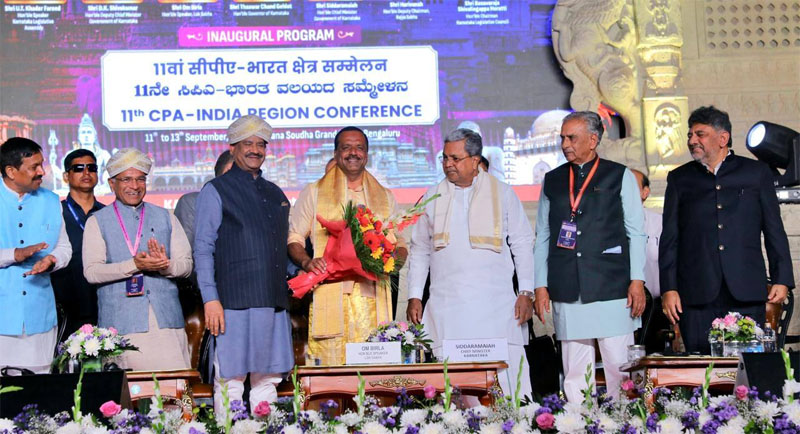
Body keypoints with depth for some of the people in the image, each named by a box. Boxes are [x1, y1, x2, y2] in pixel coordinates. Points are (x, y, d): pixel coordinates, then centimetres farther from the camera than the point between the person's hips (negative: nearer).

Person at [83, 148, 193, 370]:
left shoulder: (165, 217, 16)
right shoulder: (97, 222, 7)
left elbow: (186, 264, 10)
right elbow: (91, 272, -4)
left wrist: (165, 265, -13)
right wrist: (134, 265, -17)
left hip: (166, 320, 2)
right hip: (122, 324, -2)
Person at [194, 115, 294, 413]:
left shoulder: (275, 194, 21)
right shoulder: (215, 191, 3)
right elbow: (203, 249, -3)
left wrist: (293, 289, 16)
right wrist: (210, 299, -12)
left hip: (274, 299, 6)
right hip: (234, 300, -6)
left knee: (268, 378, 7)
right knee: (230, 379, -6)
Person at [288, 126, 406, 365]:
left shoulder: (385, 197, 21)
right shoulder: (313, 193, 14)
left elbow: (400, 243, 22)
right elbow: (294, 238, 10)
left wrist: (395, 258, -1)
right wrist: (307, 262, -10)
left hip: (373, 297, 2)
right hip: (330, 294, -2)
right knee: (328, 366, -11)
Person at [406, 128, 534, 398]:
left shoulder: (502, 193, 8)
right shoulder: (433, 197, 13)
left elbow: (522, 244, 8)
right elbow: (419, 250, 17)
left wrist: (526, 293, 0)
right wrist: (414, 297, 10)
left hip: (496, 304, -1)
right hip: (447, 306, 2)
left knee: (507, 372, -7)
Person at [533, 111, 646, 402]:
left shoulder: (620, 176, 7)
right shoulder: (552, 181, 14)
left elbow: (636, 233, 5)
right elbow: (542, 237, 15)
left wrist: (637, 281, -3)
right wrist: (541, 286, 8)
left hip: (612, 288, -2)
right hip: (567, 292, 2)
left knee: (619, 366, -3)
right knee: (574, 372, 2)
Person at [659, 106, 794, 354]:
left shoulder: (756, 173, 12)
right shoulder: (680, 179, 13)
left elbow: (774, 231, 10)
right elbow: (670, 239, 9)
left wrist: (782, 279, 2)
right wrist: (669, 288, 1)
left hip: (746, 294, 0)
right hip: (697, 293, 1)